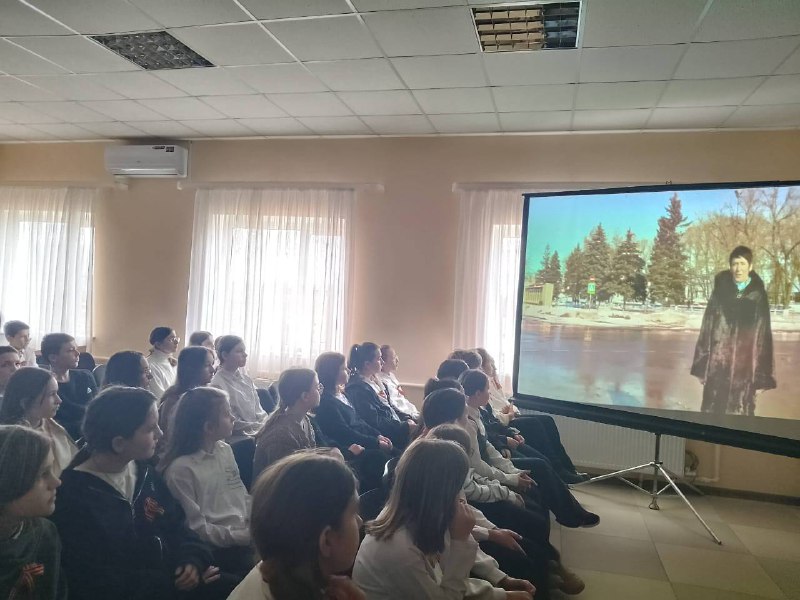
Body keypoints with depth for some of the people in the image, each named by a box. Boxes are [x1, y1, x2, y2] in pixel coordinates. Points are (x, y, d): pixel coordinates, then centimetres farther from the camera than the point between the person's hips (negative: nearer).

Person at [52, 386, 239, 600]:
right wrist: (169, 582, -16)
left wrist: (193, 560, -10)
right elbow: (95, 582, -16)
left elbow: (177, 527, 11)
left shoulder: (143, 471, 6)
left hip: (172, 580, 7)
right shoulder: (72, 496, -16)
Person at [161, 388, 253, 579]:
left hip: (245, 538, 6)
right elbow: (196, 528, -11)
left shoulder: (225, 450, 7)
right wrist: (242, 536, -16)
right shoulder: (181, 469, -13)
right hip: (215, 550, -6)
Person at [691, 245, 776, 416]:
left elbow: (764, 335, 1)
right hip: (717, 365, 1)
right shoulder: (720, 290, 3)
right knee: (712, 411, 6)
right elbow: (707, 327, 2)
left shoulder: (758, 295, 1)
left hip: (745, 366, 0)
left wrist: (762, 377, -2)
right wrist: (701, 367, -2)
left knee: (741, 414, 4)